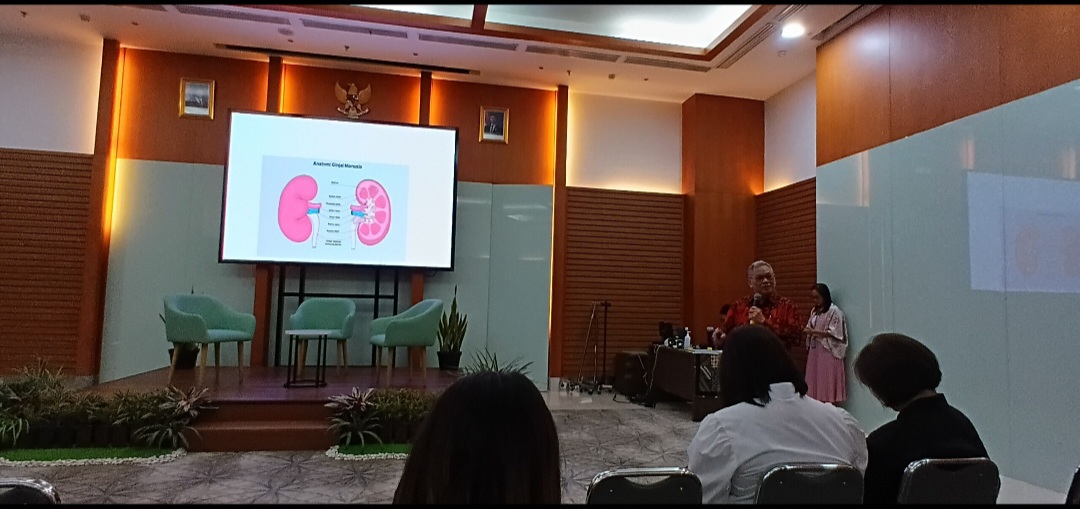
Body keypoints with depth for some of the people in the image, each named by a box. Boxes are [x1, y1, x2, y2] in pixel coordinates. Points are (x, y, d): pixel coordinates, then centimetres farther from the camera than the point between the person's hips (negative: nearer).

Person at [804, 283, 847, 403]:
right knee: (815, 381, 5)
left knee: (827, 382, -5)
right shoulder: (814, 311, 15)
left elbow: (834, 333, -12)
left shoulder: (834, 311, -7)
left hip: (828, 352, -7)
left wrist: (814, 331, -17)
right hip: (815, 351, 7)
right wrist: (807, 331, 1)